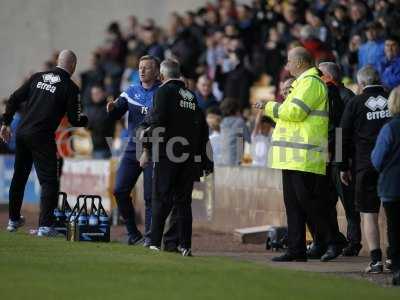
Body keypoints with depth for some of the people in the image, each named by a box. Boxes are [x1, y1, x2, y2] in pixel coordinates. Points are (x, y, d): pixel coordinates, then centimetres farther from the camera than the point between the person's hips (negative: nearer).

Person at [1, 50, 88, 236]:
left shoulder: (38, 77, 10)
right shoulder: (70, 87, -4)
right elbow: (75, 120, -4)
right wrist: (86, 120, 17)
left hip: (22, 132, 6)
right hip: (42, 137, -6)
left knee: (19, 177, 19)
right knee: (49, 181, -1)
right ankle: (45, 225, -10)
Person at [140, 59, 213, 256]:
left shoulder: (164, 91, -2)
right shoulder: (191, 96, 17)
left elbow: (157, 121, -12)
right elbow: (202, 128, 16)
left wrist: (147, 150, -9)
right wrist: (203, 161, 18)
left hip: (168, 154, -5)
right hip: (190, 156, 5)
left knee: (161, 199, -2)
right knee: (183, 201, 8)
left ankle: (155, 243, -6)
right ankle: (185, 246, 4)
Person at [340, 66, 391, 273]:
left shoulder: (355, 103, 0)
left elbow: (345, 137, 2)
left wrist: (344, 167, 10)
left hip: (366, 165, -2)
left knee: (369, 215, 2)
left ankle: (376, 260, -6)